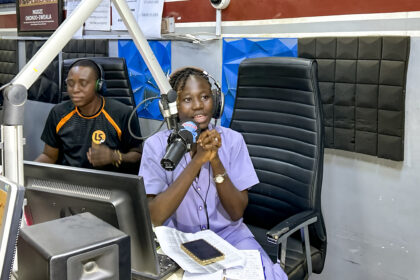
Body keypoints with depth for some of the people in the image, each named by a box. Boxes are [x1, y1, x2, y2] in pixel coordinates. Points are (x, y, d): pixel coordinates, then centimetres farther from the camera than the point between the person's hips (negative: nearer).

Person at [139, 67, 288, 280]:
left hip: (228, 235, 1)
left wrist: (216, 161, -24)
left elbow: (236, 213, -10)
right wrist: (197, 161, -28)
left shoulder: (232, 140, -6)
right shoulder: (156, 145, -10)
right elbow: (153, 218, -21)